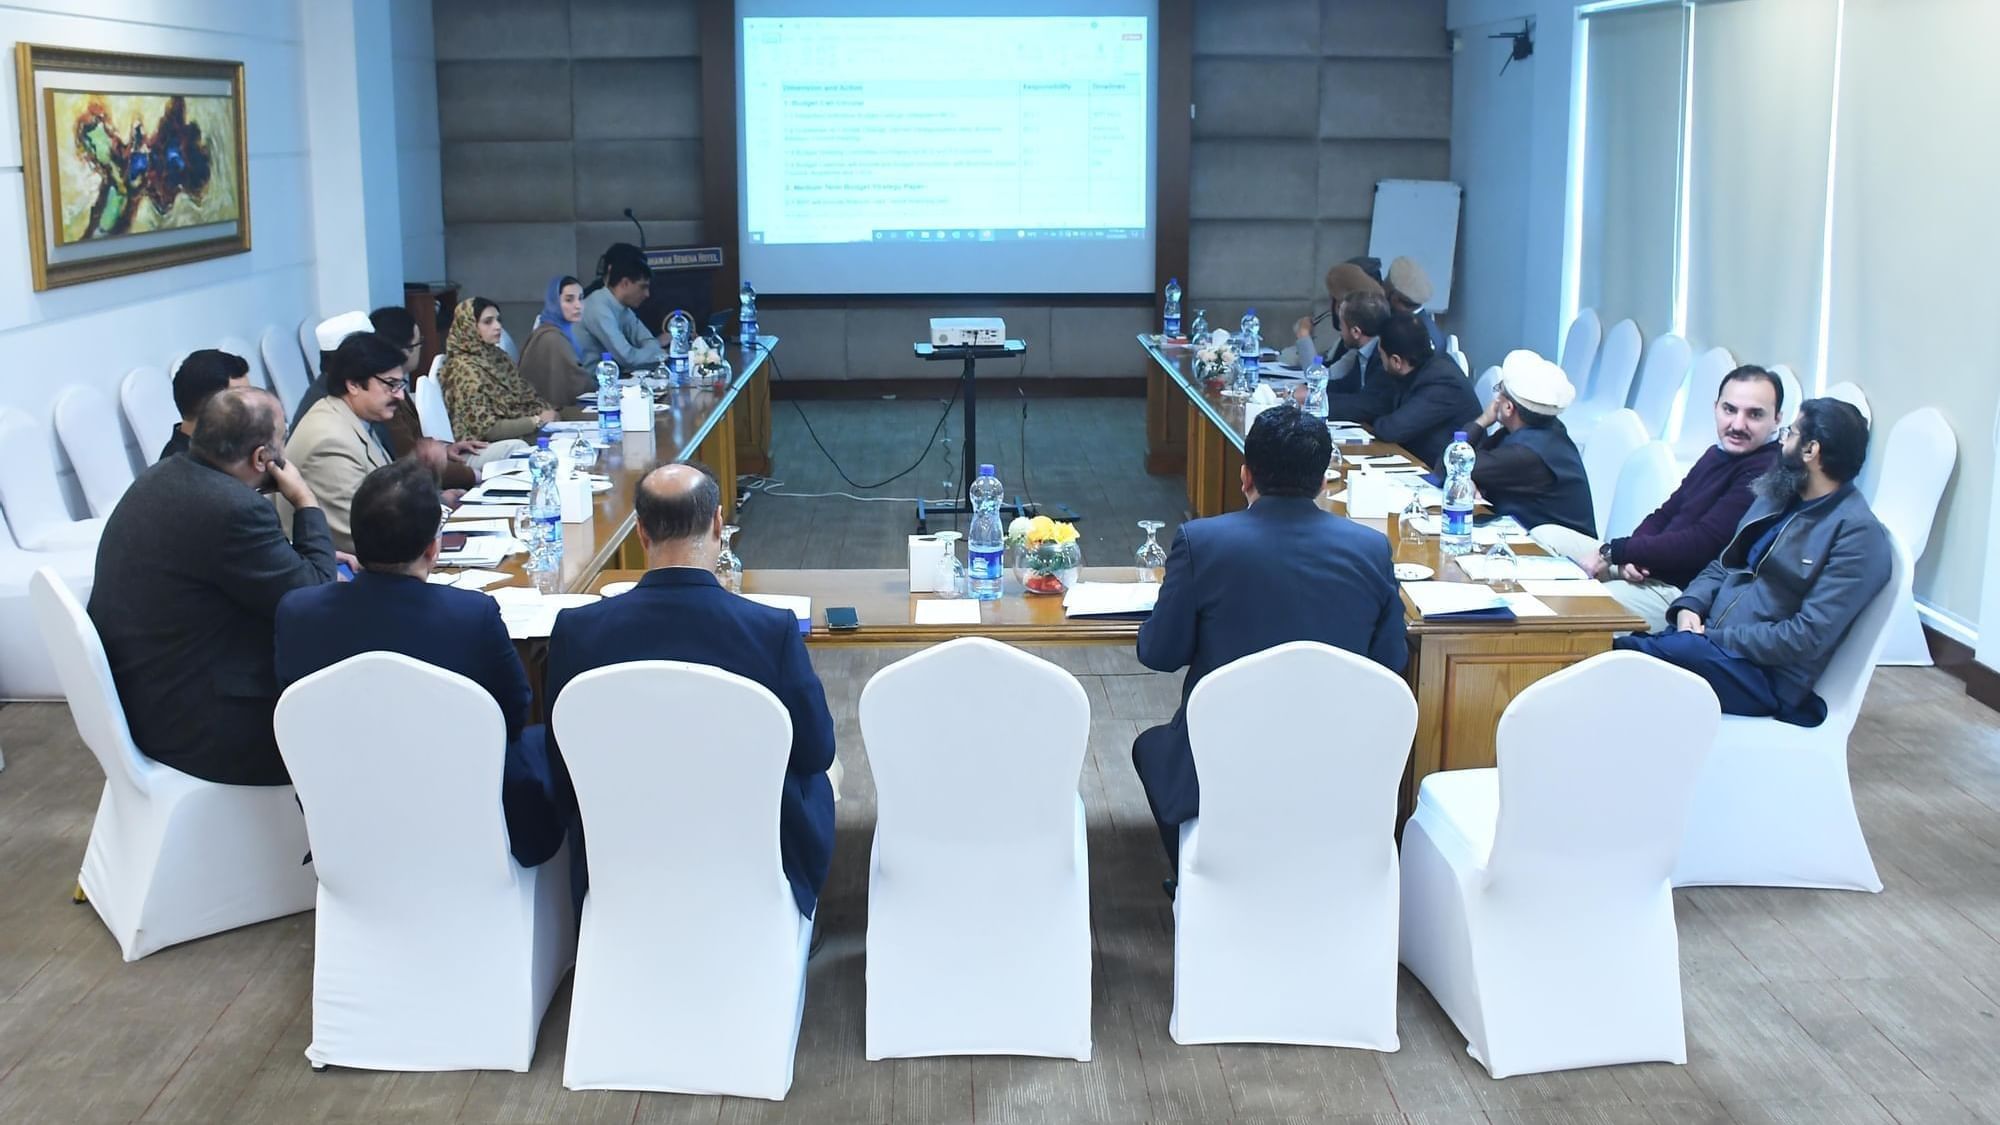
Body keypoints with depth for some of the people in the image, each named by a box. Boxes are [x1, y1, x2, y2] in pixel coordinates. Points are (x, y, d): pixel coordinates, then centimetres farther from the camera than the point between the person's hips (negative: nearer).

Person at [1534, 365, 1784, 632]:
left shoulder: (1764, 475, -17)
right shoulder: (1717, 454, 14)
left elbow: (1701, 544, -21)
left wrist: (1613, 552, -15)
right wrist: (1630, 557, -6)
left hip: (1678, 591, -10)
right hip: (1646, 569, 10)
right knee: (1544, 536, 10)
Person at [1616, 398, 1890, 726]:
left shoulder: (1858, 534, -11)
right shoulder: (1776, 498, 16)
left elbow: (1807, 637, -18)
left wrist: (1716, 639, -17)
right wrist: (1689, 606, -1)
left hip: (1766, 675, -8)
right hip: (1708, 642, 8)